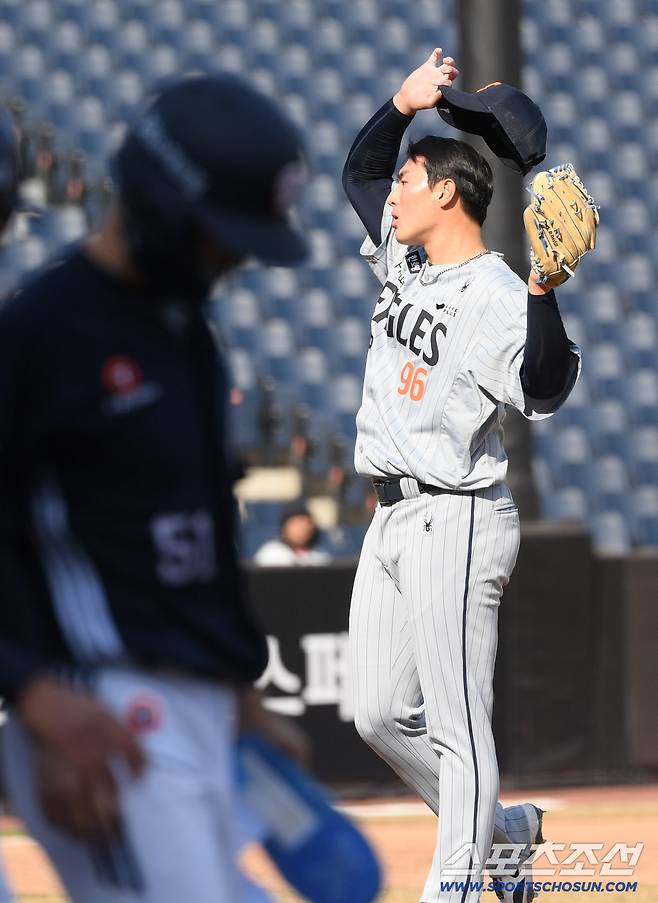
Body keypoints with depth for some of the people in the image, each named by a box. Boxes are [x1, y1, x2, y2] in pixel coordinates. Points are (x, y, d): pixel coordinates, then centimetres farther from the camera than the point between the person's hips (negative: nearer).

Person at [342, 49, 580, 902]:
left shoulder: (496, 297, -14)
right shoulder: (402, 259, 12)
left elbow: (544, 391, -28)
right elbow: (358, 170, 26)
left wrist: (543, 293, -40)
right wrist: (404, 104, 10)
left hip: (454, 522, -9)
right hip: (391, 519, 9)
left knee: (457, 727, -8)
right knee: (381, 715, 11)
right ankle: (505, 828, 25)